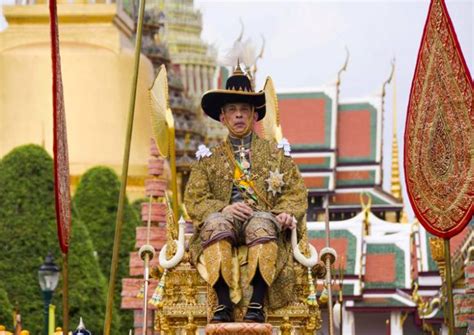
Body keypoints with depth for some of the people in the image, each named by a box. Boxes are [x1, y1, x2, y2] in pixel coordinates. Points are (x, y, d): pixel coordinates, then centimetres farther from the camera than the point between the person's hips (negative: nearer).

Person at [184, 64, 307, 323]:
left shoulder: (276, 152, 22)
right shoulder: (208, 157, 22)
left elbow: (296, 193, 13)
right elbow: (193, 200, 10)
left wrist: (288, 213, -11)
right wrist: (223, 208, -11)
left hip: (264, 221, 0)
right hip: (225, 220, 1)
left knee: (261, 222, -38)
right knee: (217, 222, -36)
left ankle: (257, 304, -42)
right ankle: (223, 304, -42)